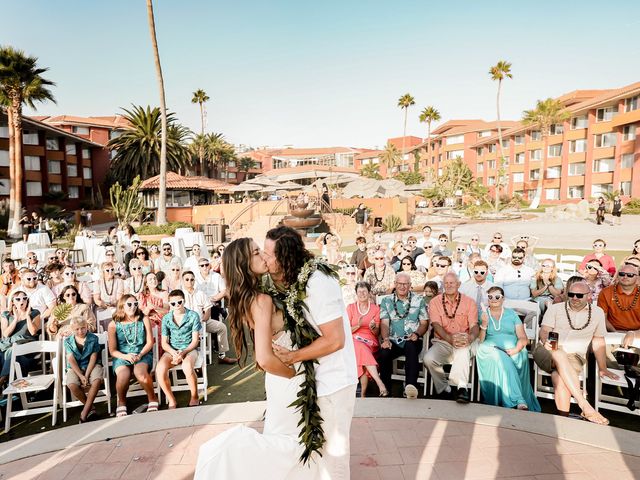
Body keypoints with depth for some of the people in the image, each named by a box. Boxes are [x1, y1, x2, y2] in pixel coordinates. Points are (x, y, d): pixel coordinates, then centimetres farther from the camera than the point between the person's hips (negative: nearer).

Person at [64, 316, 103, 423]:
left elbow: (93, 358, -7)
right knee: (72, 385, -29)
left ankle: (85, 411, -17)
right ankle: (90, 407, -7)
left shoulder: (93, 338, -4)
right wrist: (81, 376, -16)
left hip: (92, 366, -1)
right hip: (75, 368, 1)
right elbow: (71, 360, -5)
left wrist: (87, 375, -18)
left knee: (97, 380, -33)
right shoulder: (68, 341, 1)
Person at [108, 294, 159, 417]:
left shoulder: (143, 320, 3)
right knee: (123, 376, -32)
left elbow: (150, 342, 3)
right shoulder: (113, 325, 2)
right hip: (121, 356, 1)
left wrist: (140, 355, -14)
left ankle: (152, 398, -7)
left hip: (142, 354, 0)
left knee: (140, 372, -34)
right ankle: (121, 402, 0)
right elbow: (112, 350, 2)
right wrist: (126, 356, -17)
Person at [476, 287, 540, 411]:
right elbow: (479, 341, 8)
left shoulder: (511, 314, 19)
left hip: (512, 351, 1)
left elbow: (523, 338, 10)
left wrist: (516, 349, -12)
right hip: (491, 351, -1)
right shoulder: (482, 314, 17)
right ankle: (520, 402, -39)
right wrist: (484, 324, -8)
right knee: (498, 357, -36)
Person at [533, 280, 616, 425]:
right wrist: (546, 341, -24)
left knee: (558, 376, -35)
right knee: (560, 354, -39)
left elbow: (598, 342, 19)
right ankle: (585, 406, -41)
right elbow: (544, 331, 0)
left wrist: (602, 368, 16)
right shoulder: (555, 308, 9)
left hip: (575, 356, 1)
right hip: (546, 351, -1)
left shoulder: (597, 312, 15)